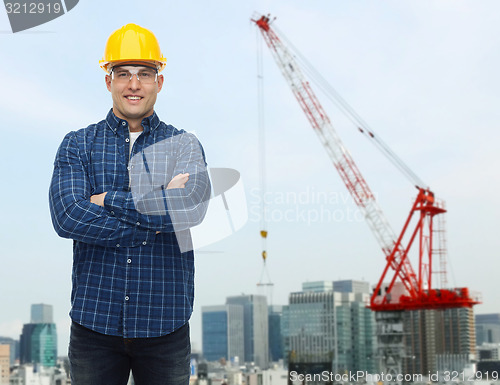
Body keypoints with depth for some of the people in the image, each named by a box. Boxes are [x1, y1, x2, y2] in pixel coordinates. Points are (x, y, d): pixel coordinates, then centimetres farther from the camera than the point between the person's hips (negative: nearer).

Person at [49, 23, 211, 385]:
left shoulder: (185, 145, 5)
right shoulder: (77, 145, 5)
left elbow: (191, 204, -16)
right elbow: (67, 217, -12)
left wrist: (107, 200, -12)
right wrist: (157, 217, -14)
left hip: (165, 323, 0)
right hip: (95, 321, 0)